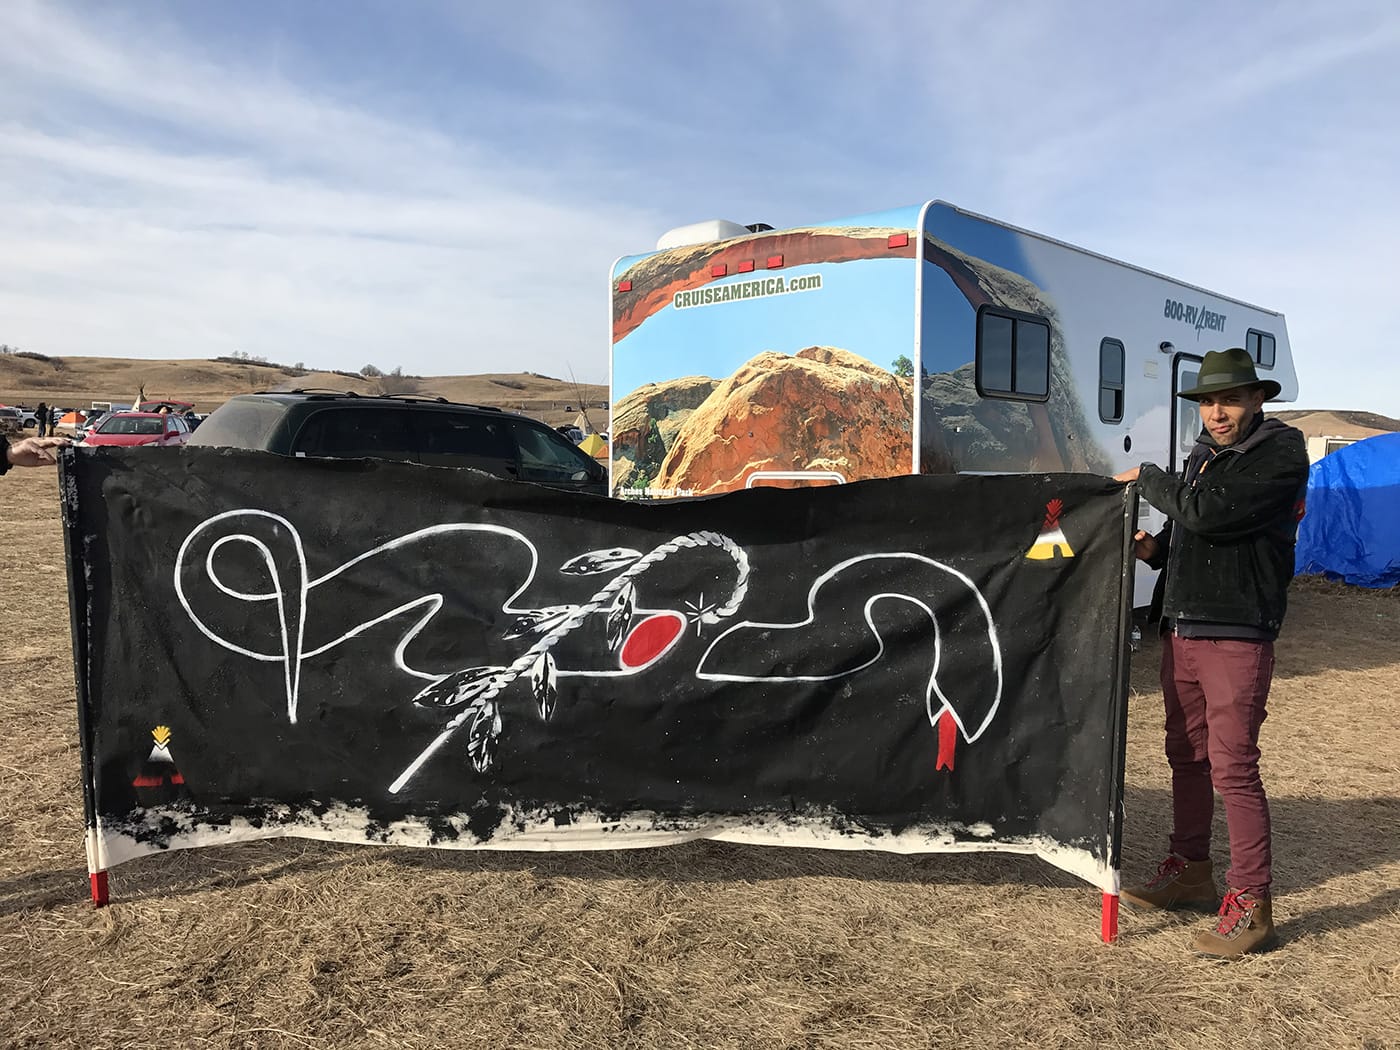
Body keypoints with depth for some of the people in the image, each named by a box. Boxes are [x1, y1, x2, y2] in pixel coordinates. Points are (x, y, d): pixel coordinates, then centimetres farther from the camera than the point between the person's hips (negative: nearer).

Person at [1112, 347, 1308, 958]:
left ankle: (1250, 907, 5)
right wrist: (1156, 549, 3)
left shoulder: (1282, 453, -10)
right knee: (1186, 754, 15)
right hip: (1180, 627, 8)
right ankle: (1191, 871, 30)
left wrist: (1146, 478, -8)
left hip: (1237, 634, -8)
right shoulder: (1202, 455, 15)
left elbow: (1207, 514, -23)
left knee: (1233, 766, -6)